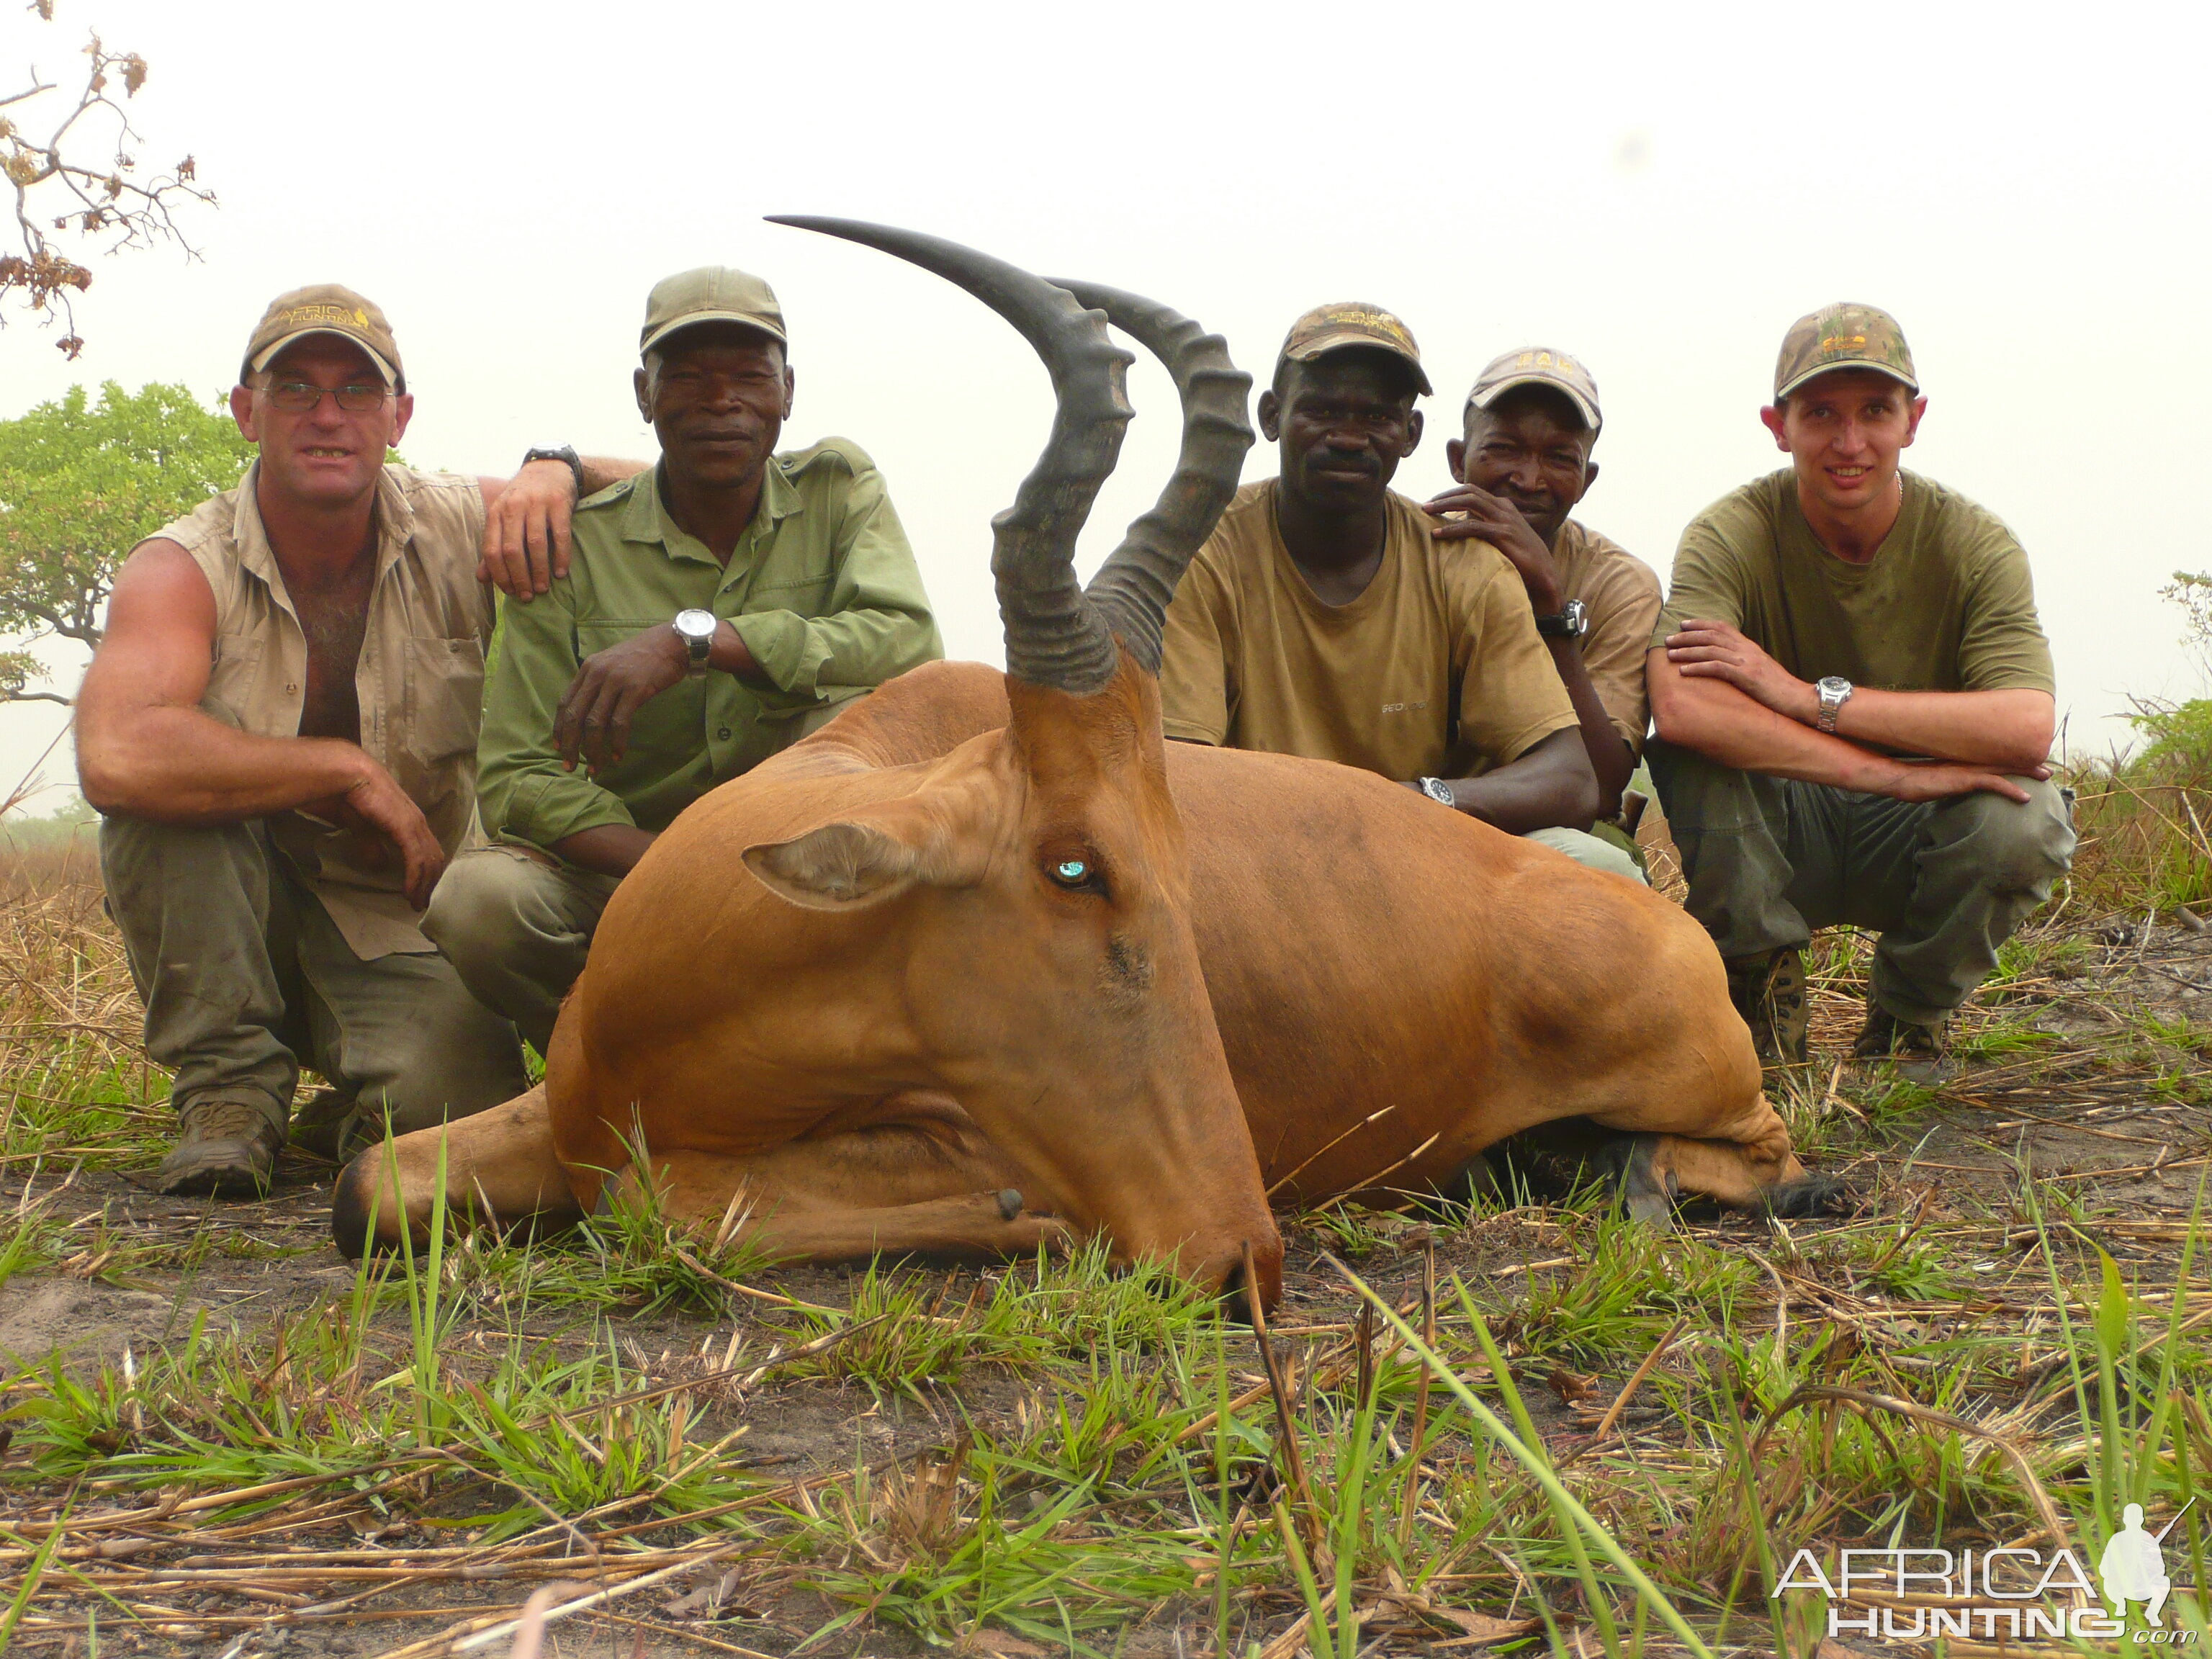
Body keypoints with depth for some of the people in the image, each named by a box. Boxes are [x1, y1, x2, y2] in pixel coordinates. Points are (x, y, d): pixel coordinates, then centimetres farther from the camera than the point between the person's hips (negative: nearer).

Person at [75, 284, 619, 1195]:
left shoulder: (456, 531, -9)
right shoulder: (183, 567, -17)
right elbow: (115, 756, -36)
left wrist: (554, 470, -25)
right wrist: (350, 768, -30)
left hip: (403, 927, 1)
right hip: (226, 920, -1)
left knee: (456, 1098, -29)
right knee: (163, 786, -30)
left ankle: (350, 1116, 10)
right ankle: (227, 1084, -15)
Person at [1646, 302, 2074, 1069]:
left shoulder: (1977, 545, -13)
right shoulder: (1732, 535, -17)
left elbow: (2027, 730, -29)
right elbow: (1678, 706, -36)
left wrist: (1812, 697, -34)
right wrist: (1896, 774, -39)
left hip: (1909, 845, 1)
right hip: (1779, 829, -1)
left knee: (2026, 818, -31)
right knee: (1693, 752, -31)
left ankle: (1907, 1020, 1)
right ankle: (1763, 999, -6)